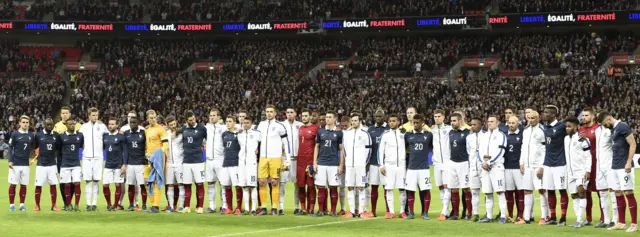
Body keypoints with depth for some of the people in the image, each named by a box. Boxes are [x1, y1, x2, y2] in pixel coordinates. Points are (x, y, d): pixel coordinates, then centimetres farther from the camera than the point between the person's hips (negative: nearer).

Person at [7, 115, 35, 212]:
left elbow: (33, 148, 17)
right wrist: (10, 161, -10)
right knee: (13, 184, -1)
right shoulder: (14, 134, -2)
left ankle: (22, 204, 12)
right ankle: (11, 205, 5)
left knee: (24, 185, 5)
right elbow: (10, 148, -2)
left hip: (25, 164, 3)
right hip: (15, 164, -3)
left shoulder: (31, 136, 8)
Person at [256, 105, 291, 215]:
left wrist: (287, 160, -4)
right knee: (262, 182, 1)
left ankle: (274, 208, 2)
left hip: (275, 158, -4)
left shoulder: (279, 126, -2)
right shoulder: (261, 125, 11)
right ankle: (263, 208, 6)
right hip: (263, 158, 4)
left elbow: (286, 143, 0)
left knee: (275, 183, -2)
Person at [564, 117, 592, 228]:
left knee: (581, 193, -10)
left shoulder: (582, 139, -10)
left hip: (581, 171, -8)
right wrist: (567, 171, 18)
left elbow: (588, 156, -11)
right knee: (574, 195, 7)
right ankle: (578, 220, 11)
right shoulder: (566, 139, 12)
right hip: (571, 172, 8)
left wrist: (588, 171, -17)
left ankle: (580, 220, -12)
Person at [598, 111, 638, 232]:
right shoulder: (613, 129, 16)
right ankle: (621, 223, 15)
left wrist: (629, 162, -19)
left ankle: (634, 224, -3)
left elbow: (633, 144, -15)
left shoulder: (622, 127, -11)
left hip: (624, 167, -9)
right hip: (615, 167, 9)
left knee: (628, 193, -6)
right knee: (618, 194, 9)